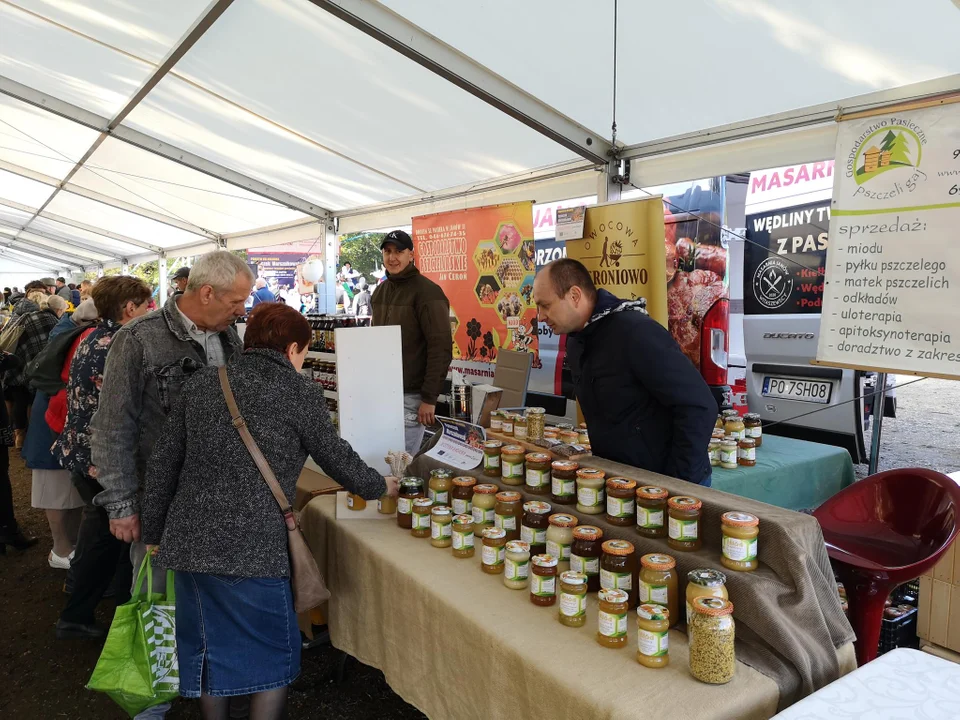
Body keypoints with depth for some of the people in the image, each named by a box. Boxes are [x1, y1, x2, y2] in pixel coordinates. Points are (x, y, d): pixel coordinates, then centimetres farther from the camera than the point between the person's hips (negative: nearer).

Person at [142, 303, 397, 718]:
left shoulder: (201, 383, 8)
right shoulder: (299, 393, -5)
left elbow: (162, 465, 9)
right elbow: (338, 458, 2)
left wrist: (153, 534, 19)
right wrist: (380, 487, 20)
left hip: (187, 542, 6)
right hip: (252, 549, -5)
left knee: (208, 648, 22)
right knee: (273, 653, 14)